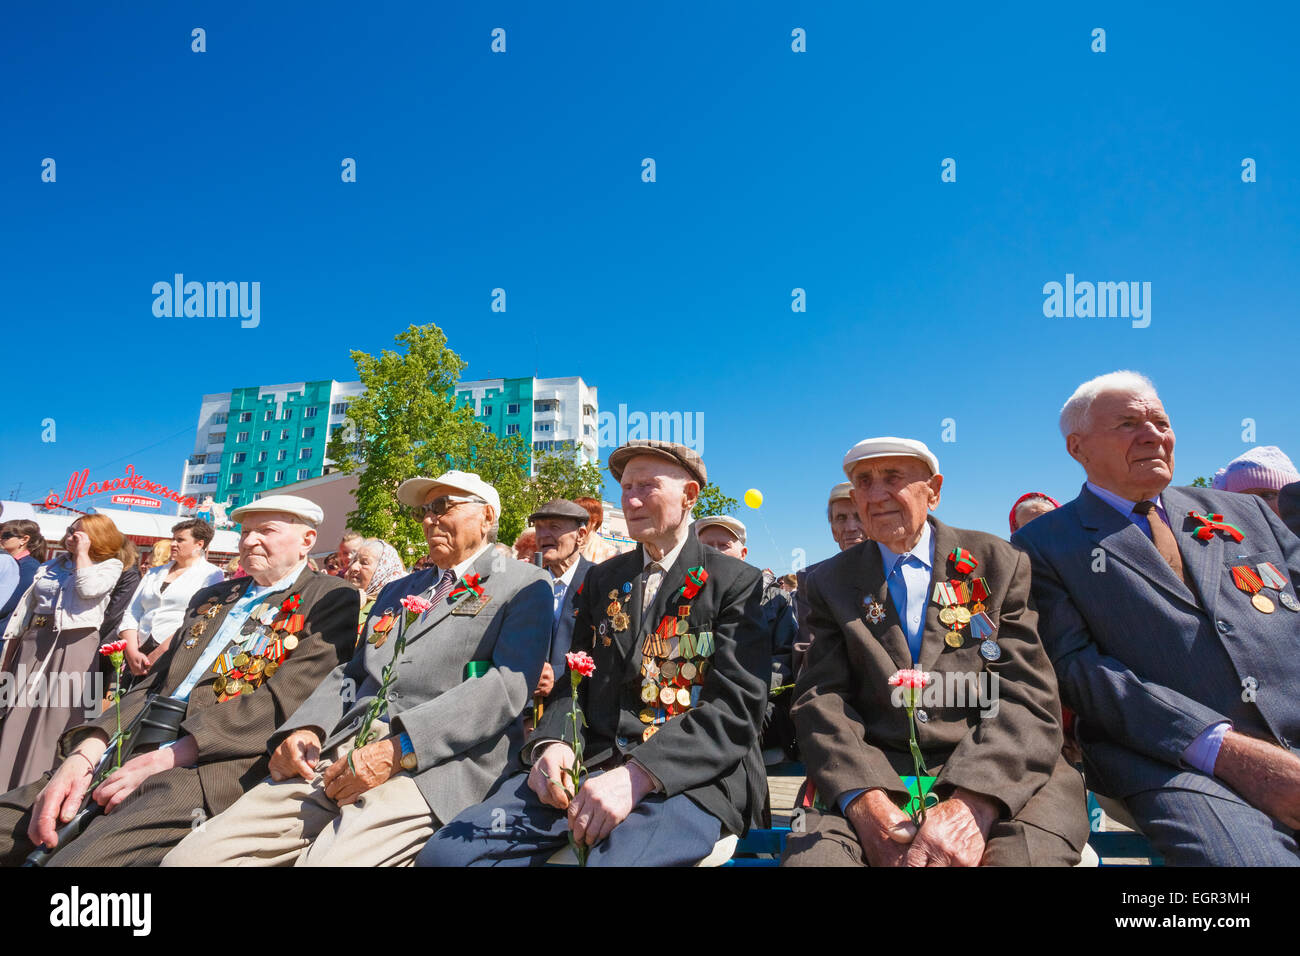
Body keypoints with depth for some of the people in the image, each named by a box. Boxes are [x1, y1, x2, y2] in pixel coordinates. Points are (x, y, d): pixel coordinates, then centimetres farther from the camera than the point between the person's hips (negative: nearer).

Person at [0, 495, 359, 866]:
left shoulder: (333, 599, -2)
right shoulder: (209, 598, 23)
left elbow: (285, 697, -13)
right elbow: (152, 685, 17)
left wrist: (164, 757, -15)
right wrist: (85, 753, -1)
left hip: (212, 767, -7)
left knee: (75, 860, -27)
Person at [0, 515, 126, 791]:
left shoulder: (110, 565, 2)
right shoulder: (51, 565, 17)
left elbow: (88, 588, -19)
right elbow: (25, 608, 18)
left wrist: (82, 553, -9)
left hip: (75, 644, -5)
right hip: (33, 643, 6)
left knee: (59, 716, -4)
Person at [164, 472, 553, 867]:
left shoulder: (524, 585, 3)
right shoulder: (397, 590, 26)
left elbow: (508, 684, -11)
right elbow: (351, 674, 24)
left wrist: (400, 749, -19)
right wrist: (305, 728, 2)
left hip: (432, 762, -6)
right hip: (337, 753, 6)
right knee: (189, 858, -6)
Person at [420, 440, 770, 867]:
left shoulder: (737, 582, -1)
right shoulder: (602, 579, 16)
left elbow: (736, 705, -10)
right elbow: (576, 679, 17)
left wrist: (639, 775, -22)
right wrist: (554, 742, -6)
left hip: (690, 775, -5)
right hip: (590, 766, 5)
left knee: (621, 855, -36)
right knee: (445, 850, -13)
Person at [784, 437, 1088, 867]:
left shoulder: (1000, 564, 7)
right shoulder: (828, 583, 10)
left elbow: (1028, 697, -2)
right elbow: (821, 699, 0)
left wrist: (972, 804, -19)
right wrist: (865, 800, -19)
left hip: (998, 782, 1)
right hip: (870, 779, 0)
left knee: (1028, 852, -32)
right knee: (810, 855, -29)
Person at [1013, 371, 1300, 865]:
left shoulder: (1245, 511, 21)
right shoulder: (1042, 545, 6)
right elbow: (1073, 663, -5)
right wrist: (1223, 748, -14)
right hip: (1176, 766, -4)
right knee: (1249, 853, -32)